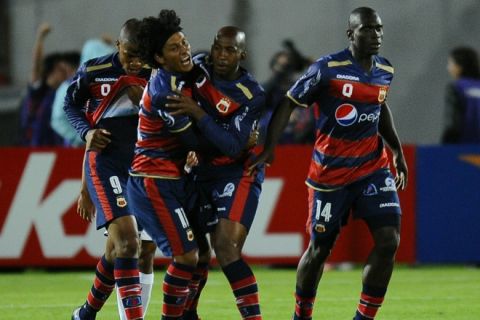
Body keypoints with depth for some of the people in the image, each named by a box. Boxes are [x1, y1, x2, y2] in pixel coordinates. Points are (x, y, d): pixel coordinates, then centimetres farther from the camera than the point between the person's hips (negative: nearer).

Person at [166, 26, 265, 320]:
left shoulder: (252, 96, -18)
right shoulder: (199, 69, -3)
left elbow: (233, 147, -26)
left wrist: (197, 113, -31)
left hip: (238, 173, -5)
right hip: (201, 171, 5)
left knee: (226, 247, -20)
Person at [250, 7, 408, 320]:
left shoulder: (385, 71, 4)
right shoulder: (328, 69, -14)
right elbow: (289, 103, -9)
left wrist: (397, 151, 22)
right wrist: (270, 148, -17)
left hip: (373, 167, 4)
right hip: (331, 172, -4)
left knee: (389, 240, -12)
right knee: (319, 248, 6)